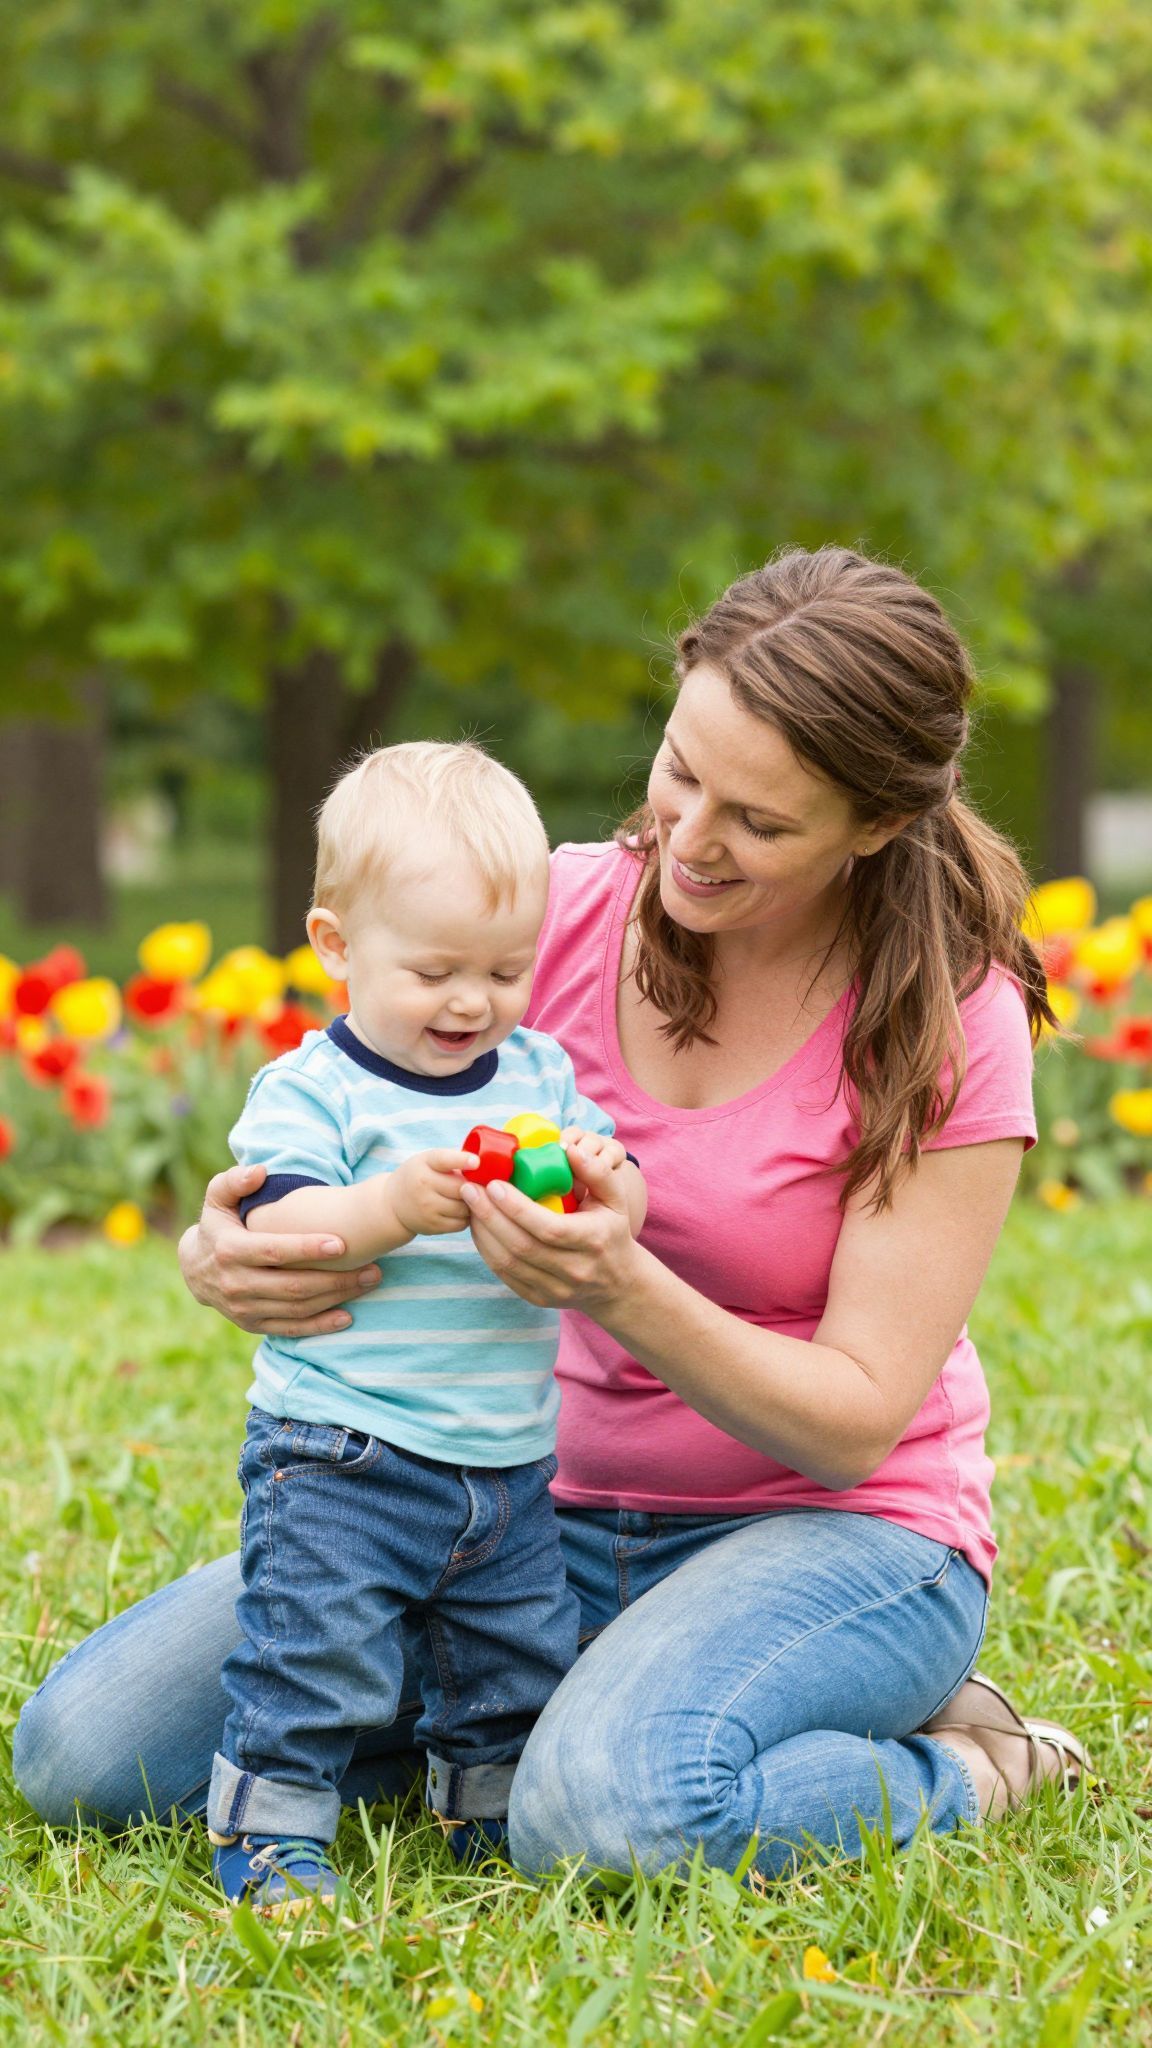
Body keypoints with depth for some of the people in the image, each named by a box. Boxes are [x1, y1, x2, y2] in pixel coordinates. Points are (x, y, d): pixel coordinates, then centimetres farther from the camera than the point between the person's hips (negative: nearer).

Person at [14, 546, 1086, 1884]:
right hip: (544, 1503, 5)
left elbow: (855, 1421, -17)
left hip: (837, 1532, -5)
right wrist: (220, 1255, -28)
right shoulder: (565, 912, -6)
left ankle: (962, 1769, -6)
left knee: (612, 1816, -38)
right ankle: (555, 1715, 7)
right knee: (79, 1750, -9)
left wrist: (621, 1290, -35)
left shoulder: (952, 1022, -15)